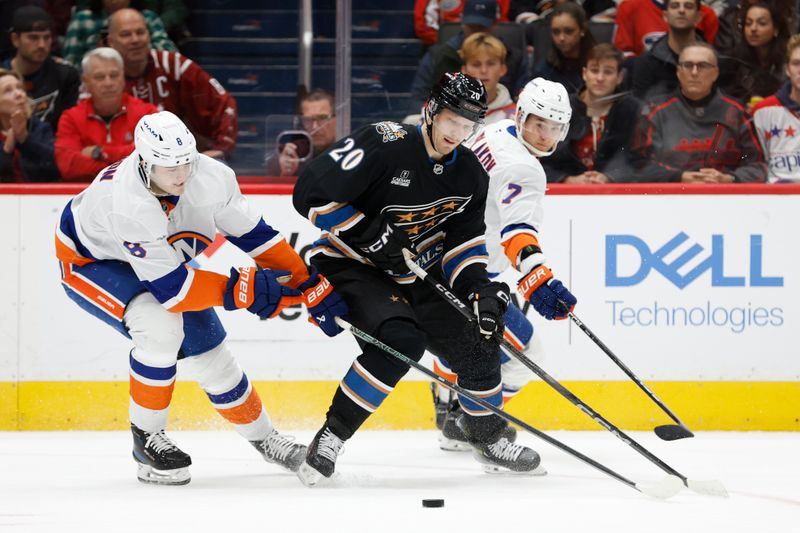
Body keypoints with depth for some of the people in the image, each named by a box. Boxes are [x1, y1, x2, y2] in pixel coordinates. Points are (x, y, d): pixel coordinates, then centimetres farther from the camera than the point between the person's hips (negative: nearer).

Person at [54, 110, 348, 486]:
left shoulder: (210, 177, -26)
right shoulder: (129, 206, -43)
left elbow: (252, 233, -12)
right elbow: (170, 288, -39)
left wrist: (311, 287, -12)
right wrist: (239, 289, -40)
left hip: (162, 254, 6)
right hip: (88, 261, -6)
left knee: (209, 352, 4)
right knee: (160, 325, -31)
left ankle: (263, 438, 28)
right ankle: (147, 440, -12)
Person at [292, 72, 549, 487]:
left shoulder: (470, 174, 0)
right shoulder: (383, 145, -22)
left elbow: (462, 244, 5)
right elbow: (310, 194, -24)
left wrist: (480, 289, -12)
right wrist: (369, 233, -27)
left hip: (411, 276, 7)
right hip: (348, 265, -7)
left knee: (476, 339, 3)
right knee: (401, 339, -31)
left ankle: (488, 439, 28)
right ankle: (331, 437, -21)